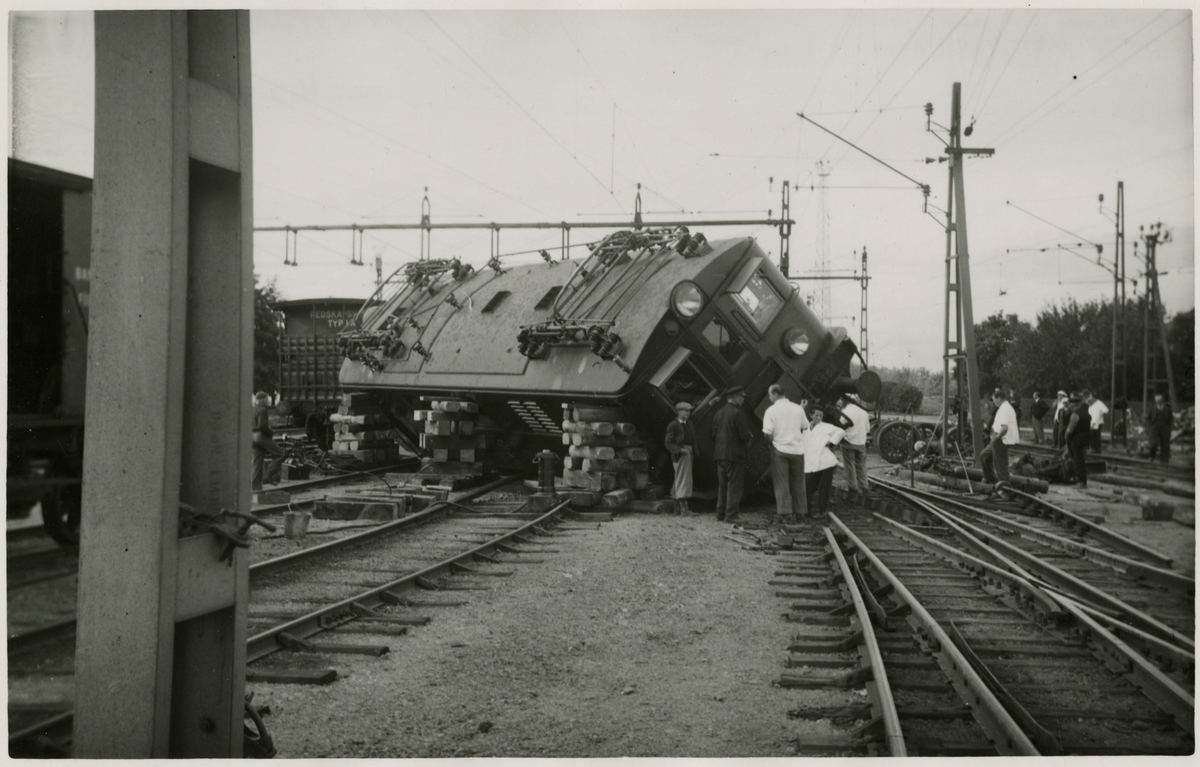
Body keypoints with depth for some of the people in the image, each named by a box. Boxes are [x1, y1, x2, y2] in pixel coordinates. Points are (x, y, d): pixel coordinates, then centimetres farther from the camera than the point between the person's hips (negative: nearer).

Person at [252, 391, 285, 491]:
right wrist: (271, 433, -9)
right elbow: (262, 426, -22)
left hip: (254, 438, 10)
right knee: (279, 454, 2)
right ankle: (268, 476, -6)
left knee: (257, 462, 10)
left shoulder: (254, 410, 17)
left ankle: (255, 487, 9)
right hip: (262, 436, -9)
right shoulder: (262, 410, -13)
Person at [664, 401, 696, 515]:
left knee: (679, 480, 11)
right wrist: (679, 450, -21)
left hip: (689, 454, 8)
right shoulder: (673, 426, -7)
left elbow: (692, 440, 20)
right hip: (680, 455, -8)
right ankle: (683, 508, -15)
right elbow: (668, 443, -11)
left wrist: (693, 452, 3)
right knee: (683, 480, -12)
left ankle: (677, 508, 16)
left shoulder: (688, 425, 16)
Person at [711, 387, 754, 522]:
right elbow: (745, 436, -17)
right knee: (734, 486, -3)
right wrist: (749, 438, 5)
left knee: (722, 486, 14)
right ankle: (731, 516, -5)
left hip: (720, 455, 7)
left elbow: (714, 434, 13)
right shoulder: (738, 413, -13)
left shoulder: (718, 413, 10)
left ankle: (721, 515, 17)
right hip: (734, 454, -7)